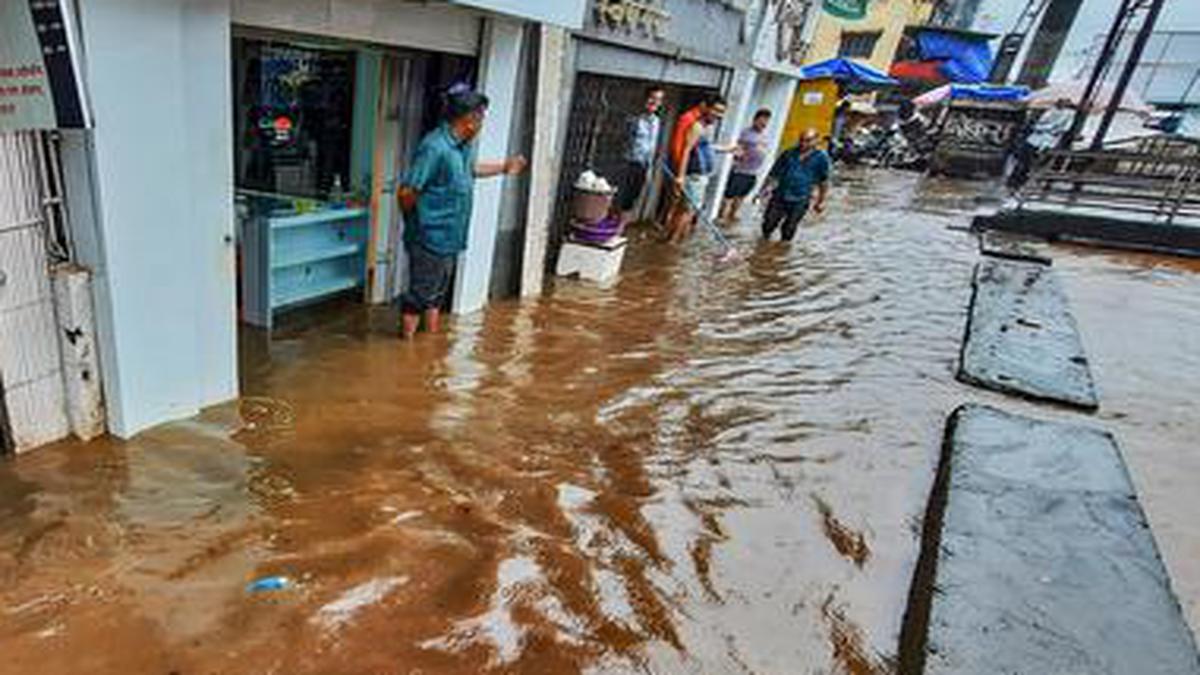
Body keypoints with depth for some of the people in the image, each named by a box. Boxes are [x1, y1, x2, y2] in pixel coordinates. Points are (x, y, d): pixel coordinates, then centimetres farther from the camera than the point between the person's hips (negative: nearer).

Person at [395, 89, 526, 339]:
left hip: (450, 238, 9)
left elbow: (470, 169, 29)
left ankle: (432, 337, 35)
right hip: (429, 238, -9)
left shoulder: (464, 146, 5)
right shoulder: (435, 147, -23)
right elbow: (406, 192, -23)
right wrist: (418, 221, -8)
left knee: (438, 291, 20)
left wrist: (503, 167, 26)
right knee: (420, 293, 2)